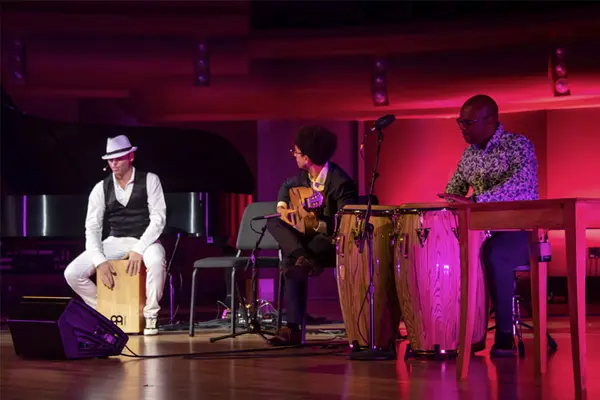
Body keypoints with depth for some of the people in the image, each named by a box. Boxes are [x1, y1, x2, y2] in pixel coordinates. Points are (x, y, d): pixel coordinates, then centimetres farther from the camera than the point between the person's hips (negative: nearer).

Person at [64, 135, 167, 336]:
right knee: (72, 273, -16)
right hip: (114, 242, 3)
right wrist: (100, 261, -19)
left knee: (156, 261, -40)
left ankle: (150, 316, -16)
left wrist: (139, 250, -23)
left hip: (145, 241, -3)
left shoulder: (150, 180, -4)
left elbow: (158, 218, -10)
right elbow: (92, 228, -3)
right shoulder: (101, 188, 2)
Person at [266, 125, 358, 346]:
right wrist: (282, 203, 6)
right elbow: (286, 185, 26)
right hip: (310, 238, 9)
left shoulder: (340, 182, -22)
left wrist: (318, 225, -38)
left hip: (333, 241, -9)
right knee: (273, 222, -13)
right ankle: (305, 260, -32)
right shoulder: (306, 176, 2)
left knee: (290, 262, -31)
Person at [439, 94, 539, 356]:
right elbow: (455, 189, 18)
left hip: (520, 229, -7)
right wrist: (449, 205, -7)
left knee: (494, 253, -36)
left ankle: (505, 335, -27)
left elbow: (521, 185, -29)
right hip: (484, 229, 7)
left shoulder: (519, 146, -11)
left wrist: (473, 200, -39)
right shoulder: (470, 153, 11)